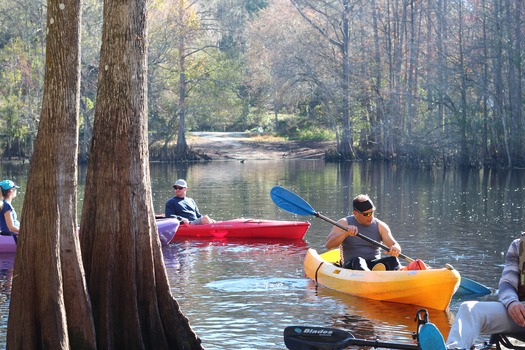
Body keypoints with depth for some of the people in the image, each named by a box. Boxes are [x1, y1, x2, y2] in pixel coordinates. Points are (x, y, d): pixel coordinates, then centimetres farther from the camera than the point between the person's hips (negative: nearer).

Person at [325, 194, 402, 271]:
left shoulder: (380, 226, 10)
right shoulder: (344, 223, 5)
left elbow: (394, 245, 0)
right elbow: (328, 245, -6)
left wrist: (395, 248, -26)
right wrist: (346, 233, -23)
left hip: (375, 265, 2)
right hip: (352, 267, -2)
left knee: (392, 260, -27)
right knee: (358, 261, -35)